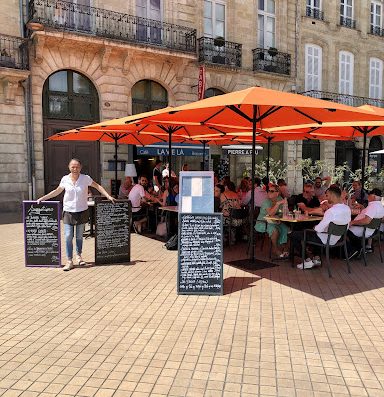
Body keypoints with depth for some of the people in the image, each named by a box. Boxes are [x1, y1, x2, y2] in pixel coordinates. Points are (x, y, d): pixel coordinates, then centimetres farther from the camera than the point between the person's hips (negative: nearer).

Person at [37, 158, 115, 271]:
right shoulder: (65, 179, -1)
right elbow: (57, 191, 12)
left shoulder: (85, 178, -4)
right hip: (68, 211, 0)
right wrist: (43, 198, 9)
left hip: (82, 211, 0)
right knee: (68, 236, -6)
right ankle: (69, 261, 3)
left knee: (79, 236, 11)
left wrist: (108, 196, -3)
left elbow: (97, 186, 5)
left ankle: (79, 256, 32)